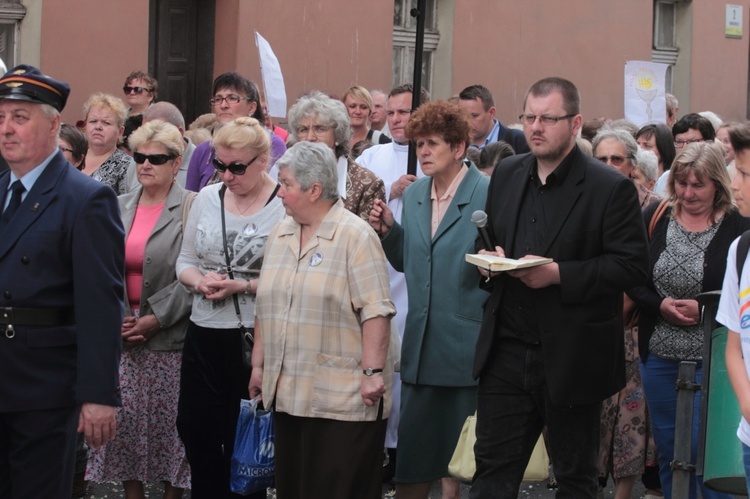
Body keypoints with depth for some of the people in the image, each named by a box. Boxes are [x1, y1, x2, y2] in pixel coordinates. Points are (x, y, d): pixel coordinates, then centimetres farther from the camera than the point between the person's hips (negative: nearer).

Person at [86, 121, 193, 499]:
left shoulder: (191, 208, -4)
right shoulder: (119, 208, 11)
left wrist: (155, 319, -14)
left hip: (169, 336, -4)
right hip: (122, 334, 4)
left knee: (169, 421, 1)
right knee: (124, 418, 3)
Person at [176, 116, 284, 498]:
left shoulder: (285, 206, -9)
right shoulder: (207, 198, 8)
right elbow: (185, 261, 14)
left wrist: (245, 286, -19)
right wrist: (199, 282, -7)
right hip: (203, 337, 5)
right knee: (197, 436, 8)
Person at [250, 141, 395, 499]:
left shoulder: (355, 236, -9)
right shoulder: (280, 235, 13)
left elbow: (375, 312, -14)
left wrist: (372, 372, -18)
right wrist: (259, 366, 18)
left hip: (342, 398, -7)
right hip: (288, 391, 7)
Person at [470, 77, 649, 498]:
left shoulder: (610, 188, -9)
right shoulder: (507, 176, 10)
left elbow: (633, 266, -14)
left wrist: (559, 274, -22)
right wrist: (490, 259, -2)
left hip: (572, 361, -5)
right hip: (507, 352, 5)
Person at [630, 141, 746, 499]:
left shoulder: (737, 229, -8)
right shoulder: (655, 219, 2)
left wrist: (703, 309, -18)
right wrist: (661, 305, -13)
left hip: (711, 357, -4)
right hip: (659, 355, 4)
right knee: (668, 451, 12)